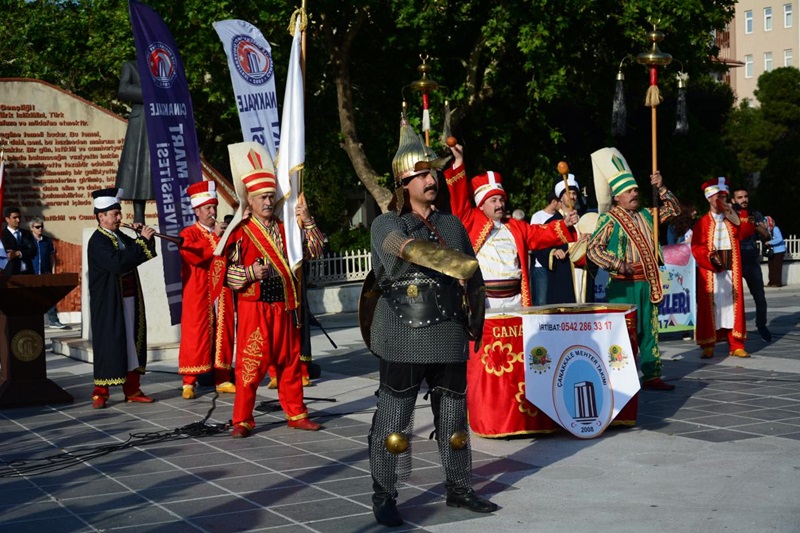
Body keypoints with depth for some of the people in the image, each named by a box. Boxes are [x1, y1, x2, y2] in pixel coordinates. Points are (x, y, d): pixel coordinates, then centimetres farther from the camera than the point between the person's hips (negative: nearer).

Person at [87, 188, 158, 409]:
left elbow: (145, 255, 18)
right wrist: (141, 240, -25)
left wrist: (144, 237, -1)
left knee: (133, 343, 9)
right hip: (109, 304, -8)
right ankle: (100, 393, 3)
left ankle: (132, 390, 17)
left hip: (130, 301, 8)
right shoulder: (98, 241, -13)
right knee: (109, 345, -5)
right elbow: (118, 262, -29)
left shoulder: (121, 237, 12)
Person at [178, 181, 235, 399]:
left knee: (223, 334, 6)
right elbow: (191, 255, -21)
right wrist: (215, 237, -21)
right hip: (198, 296, -5)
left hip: (222, 294, 5)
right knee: (195, 335, -5)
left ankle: (223, 379, 13)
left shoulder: (223, 232, 16)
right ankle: (189, 382, -1)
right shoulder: (189, 234, 0)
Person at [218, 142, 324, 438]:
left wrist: (308, 222, -4)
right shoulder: (240, 233, -4)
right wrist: (250, 273, -22)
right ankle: (242, 421, 4)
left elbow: (314, 251, 7)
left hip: (284, 306, 5)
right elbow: (226, 270, -6)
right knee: (250, 364, -4)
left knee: (290, 362, 12)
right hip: (254, 307, -5)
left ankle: (296, 414, 22)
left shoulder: (285, 228, 10)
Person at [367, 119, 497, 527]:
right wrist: (464, 266, -32)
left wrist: (472, 285, -2)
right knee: (394, 420, -2)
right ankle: (384, 497, 9)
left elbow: (474, 281, 19)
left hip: (449, 336, 4)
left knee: (453, 417, 12)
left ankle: (458, 488, 26)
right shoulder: (386, 225, -2)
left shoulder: (452, 225, 12)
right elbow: (414, 249, -24)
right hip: (403, 339, -4)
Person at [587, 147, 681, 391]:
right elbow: (593, 249, -14)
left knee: (650, 330, 10)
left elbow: (673, 209, 19)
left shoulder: (645, 215, 11)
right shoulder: (609, 220, -8)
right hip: (623, 286, -7)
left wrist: (661, 188, 5)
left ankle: (652, 376, 17)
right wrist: (617, 264, -20)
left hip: (647, 284, 7)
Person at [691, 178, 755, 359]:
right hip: (710, 271, -4)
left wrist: (734, 217, -10)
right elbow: (696, 247, -8)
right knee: (709, 307, -3)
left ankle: (736, 345, 8)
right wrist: (710, 257, -24)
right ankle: (708, 346, 1)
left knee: (732, 305, 4)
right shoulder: (702, 223, 0)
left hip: (731, 271, 4)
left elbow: (748, 232, -2)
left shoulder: (732, 220, 13)